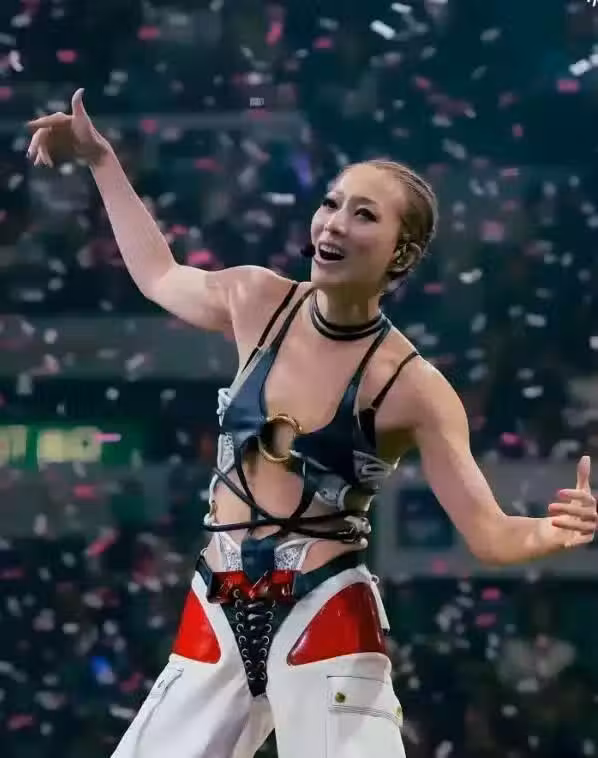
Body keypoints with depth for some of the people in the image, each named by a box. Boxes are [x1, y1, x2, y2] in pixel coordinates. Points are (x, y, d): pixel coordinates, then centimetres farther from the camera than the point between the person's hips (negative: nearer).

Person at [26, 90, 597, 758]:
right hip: (219, 616, 5)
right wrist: (100, 160, 28)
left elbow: (488, 534, -11)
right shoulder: (257, 301, 2)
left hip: (324, 623, -5)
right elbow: (158, 276, 24)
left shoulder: (411, 387, -10)